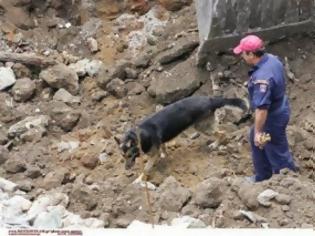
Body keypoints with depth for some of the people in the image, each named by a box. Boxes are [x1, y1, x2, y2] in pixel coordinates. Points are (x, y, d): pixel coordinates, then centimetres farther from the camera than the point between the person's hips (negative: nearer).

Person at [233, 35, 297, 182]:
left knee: (277, 153, 9)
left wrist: (258, 131, -22)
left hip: (272, 118, -10)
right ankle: (262, 176, 44)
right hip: (278, 110, 10)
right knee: (255, 141, 27)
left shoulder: (262, 77, -37)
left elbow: (262, 108, -33)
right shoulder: (271, 58, -6)